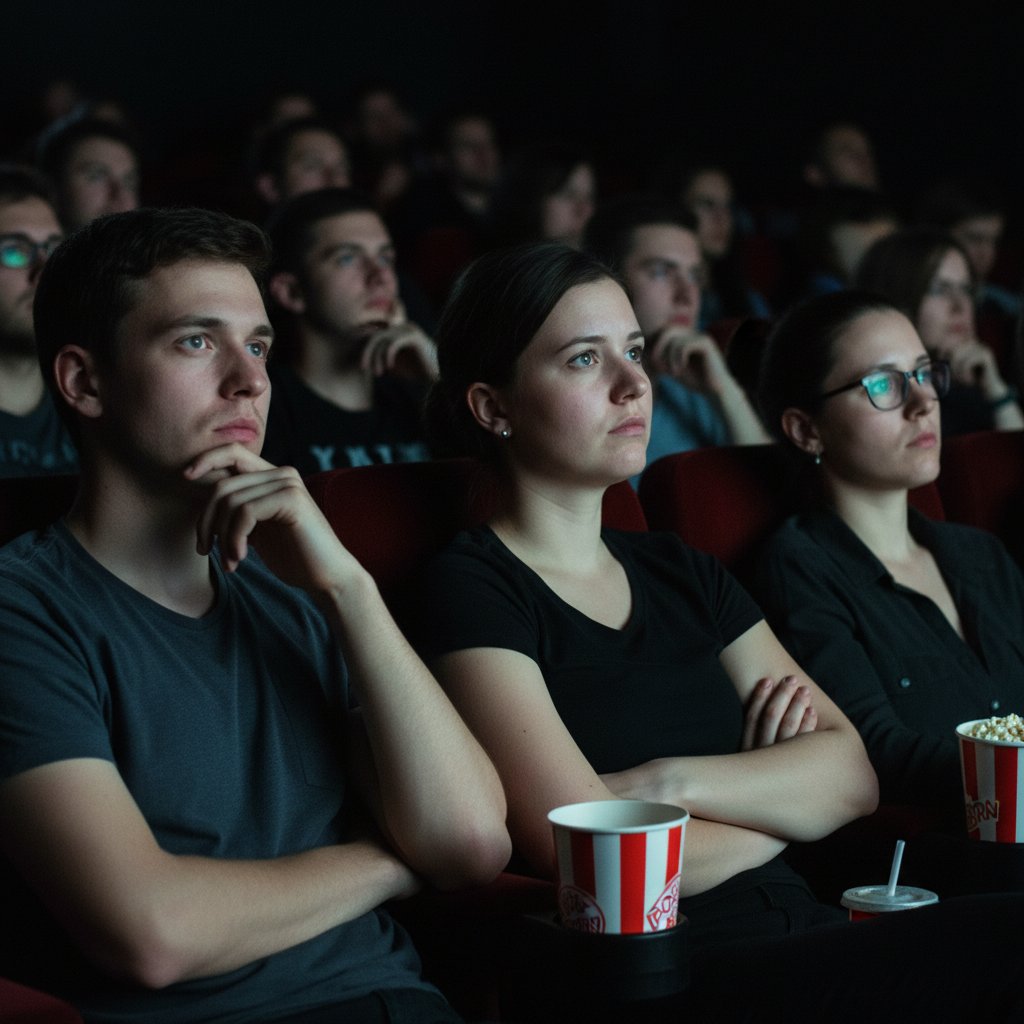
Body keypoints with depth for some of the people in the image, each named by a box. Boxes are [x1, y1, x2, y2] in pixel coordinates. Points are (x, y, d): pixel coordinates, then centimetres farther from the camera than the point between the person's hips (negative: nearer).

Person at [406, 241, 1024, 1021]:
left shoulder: (682, 574, 19)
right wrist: (781, 801, 4)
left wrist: (669, 783, -8)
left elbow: (853, 774, 8)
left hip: (800, 940, 7)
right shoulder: (471, 589, -2)